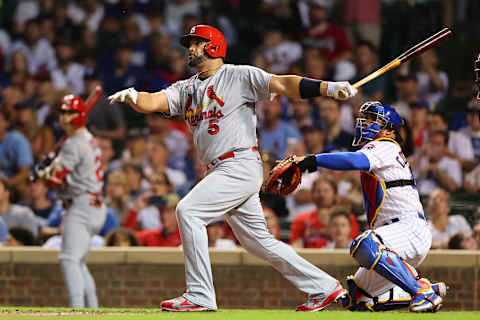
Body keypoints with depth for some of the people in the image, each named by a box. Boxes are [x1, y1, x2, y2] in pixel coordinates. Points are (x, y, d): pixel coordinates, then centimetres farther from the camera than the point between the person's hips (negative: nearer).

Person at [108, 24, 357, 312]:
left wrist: (327, 88, -24)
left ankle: (200, 296, -17)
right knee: (258, 241, 9)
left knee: (188, 211, -18)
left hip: (241, 165, -8)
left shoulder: (239, 76, -1)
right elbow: (153, 102, 5)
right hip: (220, 171, 8)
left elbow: (282, 84, -11)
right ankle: (324, 287, 17)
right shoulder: (187, 89, 19)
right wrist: (132, 96, -18)